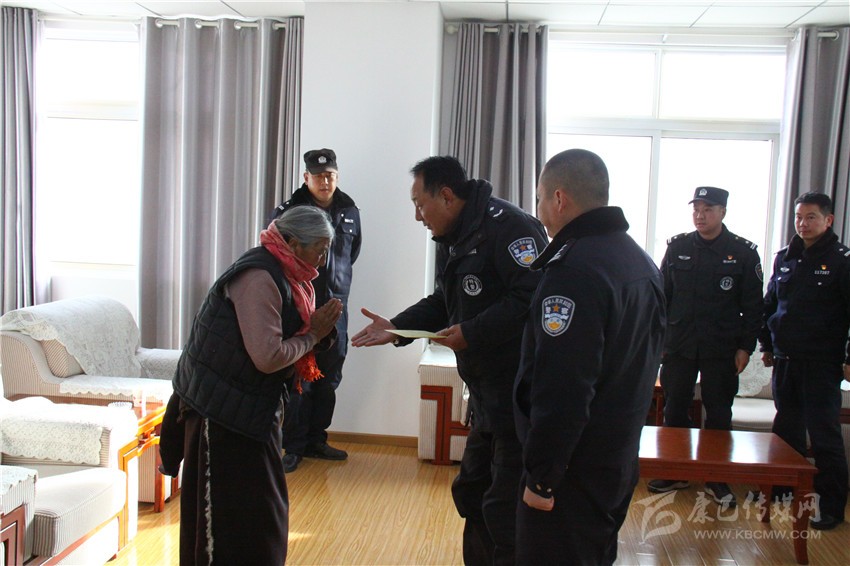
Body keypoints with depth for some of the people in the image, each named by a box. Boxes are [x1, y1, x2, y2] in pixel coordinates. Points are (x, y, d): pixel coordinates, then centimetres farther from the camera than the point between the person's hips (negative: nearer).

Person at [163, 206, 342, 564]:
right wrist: (312, 335, -14)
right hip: (222, 409, -10)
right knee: (226, 515, 1)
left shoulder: (283, 276, 9)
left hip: (251, 409, 10)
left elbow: (287, 338, 11)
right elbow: (267, 357, -28)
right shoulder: (259, 278, -22)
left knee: (261, 511, 18)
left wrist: (319, 328, -8)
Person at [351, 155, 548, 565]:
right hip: (486, 391, 11)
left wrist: (471, 334, -23)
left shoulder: (505, 226, -18)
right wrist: (396, 328, 8)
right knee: (471, 493, 21)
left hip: (520, 390, -10)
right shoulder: (453, 239, 15)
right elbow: (442, 303, 21)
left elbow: (532, 297, -27)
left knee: (505, 507, -3)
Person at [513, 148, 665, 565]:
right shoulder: (641, 261, 9)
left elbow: (562, 389, -27)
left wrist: (541, 477, -19)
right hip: (620, 458, 9)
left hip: (575, 468, -9)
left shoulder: (574, 270, -22)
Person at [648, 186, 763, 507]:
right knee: (674, 409, 8)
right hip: (678, 345, 2)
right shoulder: (677, 248, 4)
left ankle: (717, 479, 20)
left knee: (719, 414, 6)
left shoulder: (743, 253, -2)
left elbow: (753, 306, 0)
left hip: (722, 349, -2)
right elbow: (662, 295, 9)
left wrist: (746, 347, -4)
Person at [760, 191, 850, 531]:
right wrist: (767, 345, 17)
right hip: (785, 360, 6)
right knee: (786, 430, 15)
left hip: (822, 364, -6)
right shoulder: (784, 258, 11)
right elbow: (770, 304, 19)